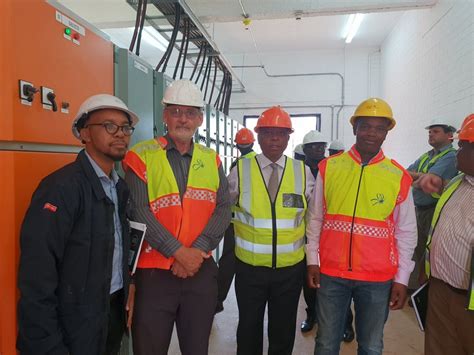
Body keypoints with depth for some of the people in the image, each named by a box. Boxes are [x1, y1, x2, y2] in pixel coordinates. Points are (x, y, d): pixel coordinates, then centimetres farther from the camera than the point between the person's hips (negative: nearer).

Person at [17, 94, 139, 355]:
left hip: (115, 310, 8)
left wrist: (127, 294, 7)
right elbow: (37, 277, -22)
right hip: (77, 325, -7)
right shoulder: (61, 187, -19)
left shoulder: (120, 187, 5)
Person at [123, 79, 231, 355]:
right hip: (154, 271, -3)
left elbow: (223, 208, -1)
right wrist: (179, 252, -17)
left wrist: (197, 250, -14)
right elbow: (140, 212, -14)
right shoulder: (141, 156, -4)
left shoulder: (211, 160, 8)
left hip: (201, 270, 3)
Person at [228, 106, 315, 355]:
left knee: (284, 331, 17)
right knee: (249, 328, 15)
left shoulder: (303, 173, -1)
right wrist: (233, 233, 3)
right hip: (249, 266, -1)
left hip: (290, 267, 1)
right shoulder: (240, 171, -5)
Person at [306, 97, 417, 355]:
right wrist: (312, 261, 1)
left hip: (378, 278, 0)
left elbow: (406, 233, 2)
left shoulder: (399, 177, -3)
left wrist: (401, 279, 1)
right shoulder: (329, 167, -2)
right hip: (331, 273, 0)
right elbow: (315, 218, 3)